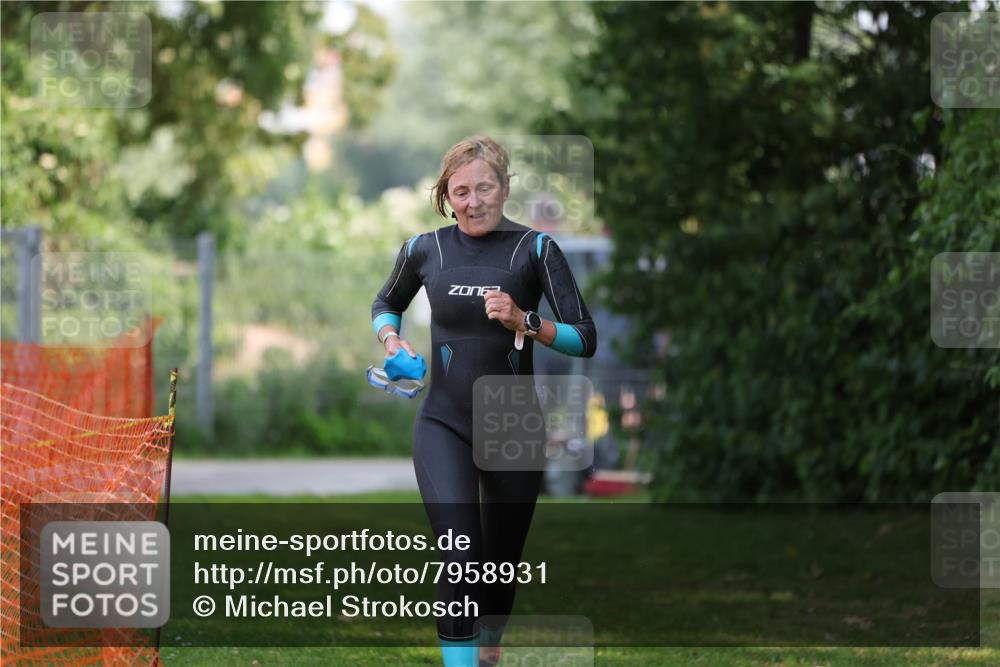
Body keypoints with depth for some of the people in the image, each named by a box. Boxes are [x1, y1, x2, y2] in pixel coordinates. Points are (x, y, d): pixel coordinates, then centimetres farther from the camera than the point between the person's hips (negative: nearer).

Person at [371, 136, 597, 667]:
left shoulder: (535, 249, -7)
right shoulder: (425, 250, 0)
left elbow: (586, 340, -9)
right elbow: (385, 304, 21)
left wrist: (525, 322, -24)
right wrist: (390, 338, 0)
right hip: (444, 425, 0)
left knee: (501, 563, 14)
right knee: (460, 556, -20)